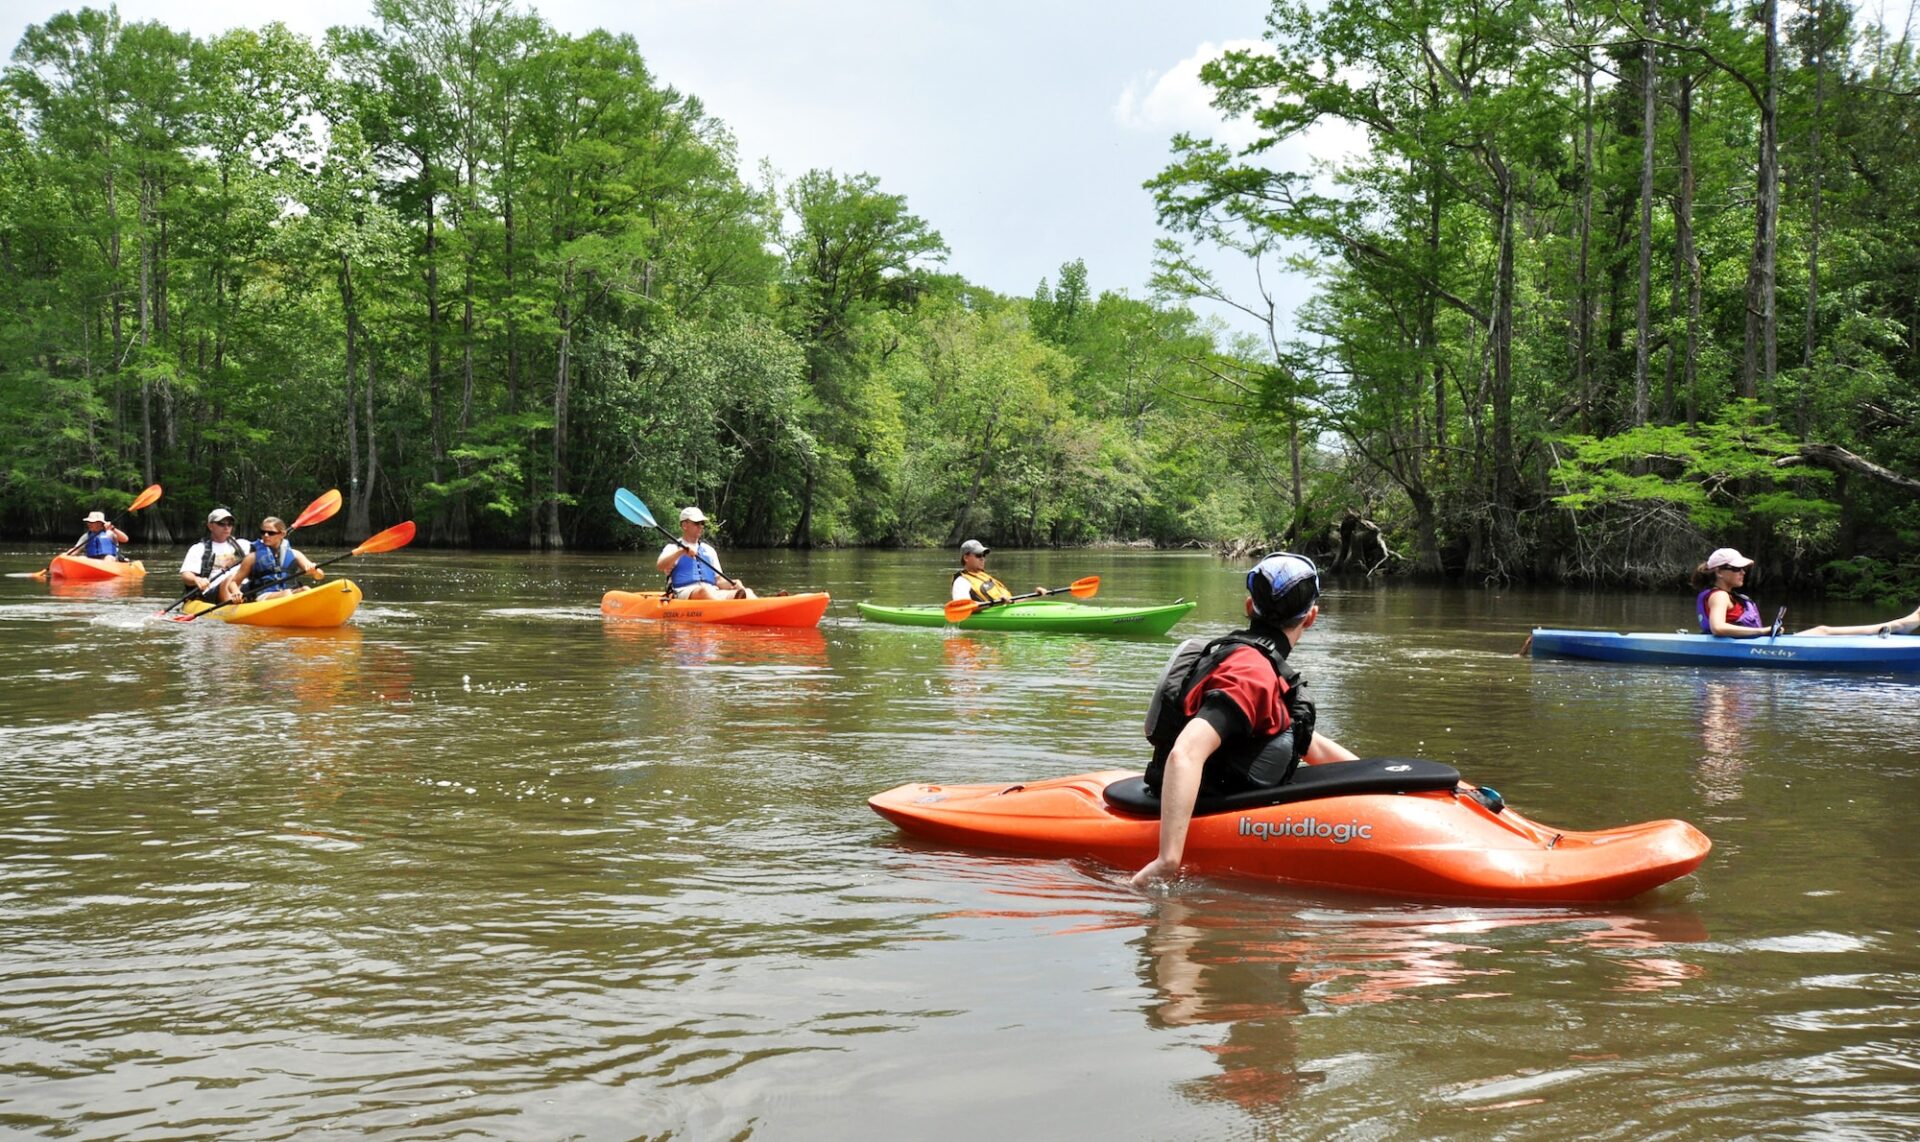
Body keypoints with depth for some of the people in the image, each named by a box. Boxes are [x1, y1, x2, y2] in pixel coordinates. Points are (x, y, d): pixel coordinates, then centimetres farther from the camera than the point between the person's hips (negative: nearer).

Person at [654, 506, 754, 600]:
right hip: (684, 593, -5)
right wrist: (681, 552, -20)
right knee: (703, 591, -41)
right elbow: (660, 566, -7)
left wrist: (732, 584, 0)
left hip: (713, 592, 5)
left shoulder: (709, 550, 28)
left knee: (747, 592, -24)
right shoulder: (673, 548, 14)